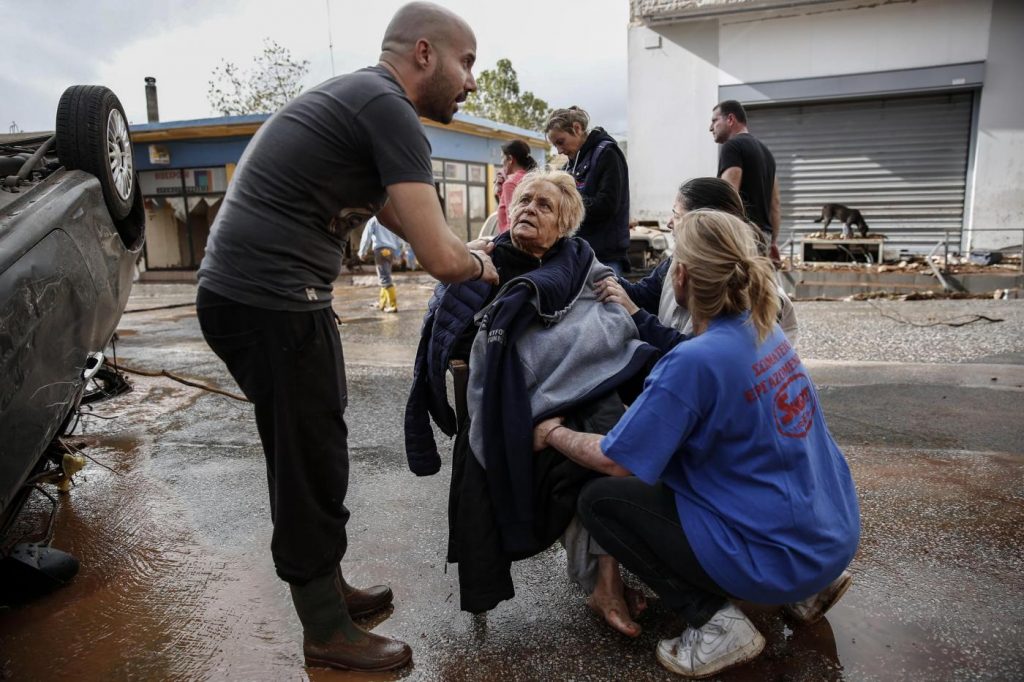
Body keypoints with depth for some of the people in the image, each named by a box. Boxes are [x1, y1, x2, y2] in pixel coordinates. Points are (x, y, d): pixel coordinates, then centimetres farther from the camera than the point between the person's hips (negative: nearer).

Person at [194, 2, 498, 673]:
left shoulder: (358, 95, 18)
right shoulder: (390, 109, -14)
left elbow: (399, 214, 31)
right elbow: (440, 258, -19)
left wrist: (462, 251, 21)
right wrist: (480, 265, 3)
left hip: (241, 293, 10)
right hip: (274, 306, -10)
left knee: (308, 457, 19)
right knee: (313, 464, 3)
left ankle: (328, 588, 37)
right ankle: (327, 632, 22)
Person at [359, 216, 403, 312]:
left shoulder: (373, 220, 5)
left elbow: (366, 236, 1)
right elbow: (400, 240, 18)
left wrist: (362, 252, 7)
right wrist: (396, 254, 25)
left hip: (381, 250, -6)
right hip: (391, 250, 6)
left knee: (385, 278, -9)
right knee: (385, 277, 18)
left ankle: (393, 305, -17)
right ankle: (382, 303, 25)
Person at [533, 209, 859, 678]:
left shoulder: (695, 360, -24)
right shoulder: (765, 330, 1)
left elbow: (615, 461, -16)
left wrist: (553, 434, 2)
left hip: (782, 557, -8)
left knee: (599, 500, -4)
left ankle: (716, 622, -3)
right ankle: (811, 584, 22)